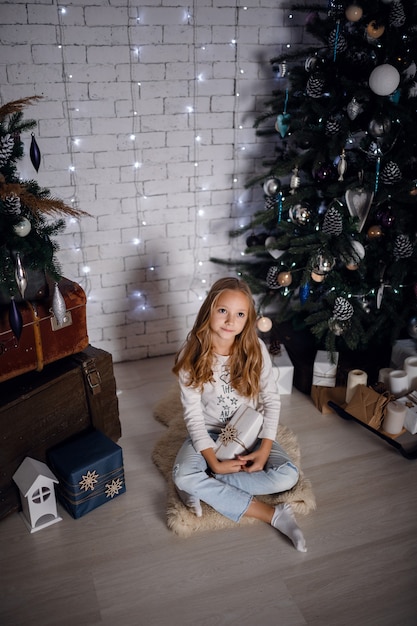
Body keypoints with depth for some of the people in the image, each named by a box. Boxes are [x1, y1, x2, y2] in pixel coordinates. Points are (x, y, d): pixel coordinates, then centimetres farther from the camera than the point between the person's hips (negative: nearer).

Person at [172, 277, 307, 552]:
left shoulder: (256, 349, -13)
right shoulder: (191, 356, -16)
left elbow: (272, 400, -6)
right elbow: (193, 415, -14)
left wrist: (265, 449, -17)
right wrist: (214, 463, -22)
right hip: (209, 433, -1)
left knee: (288, 476, -24)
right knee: (183, 476, -30)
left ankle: (205, 489, -13)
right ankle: (274, 515, -22)